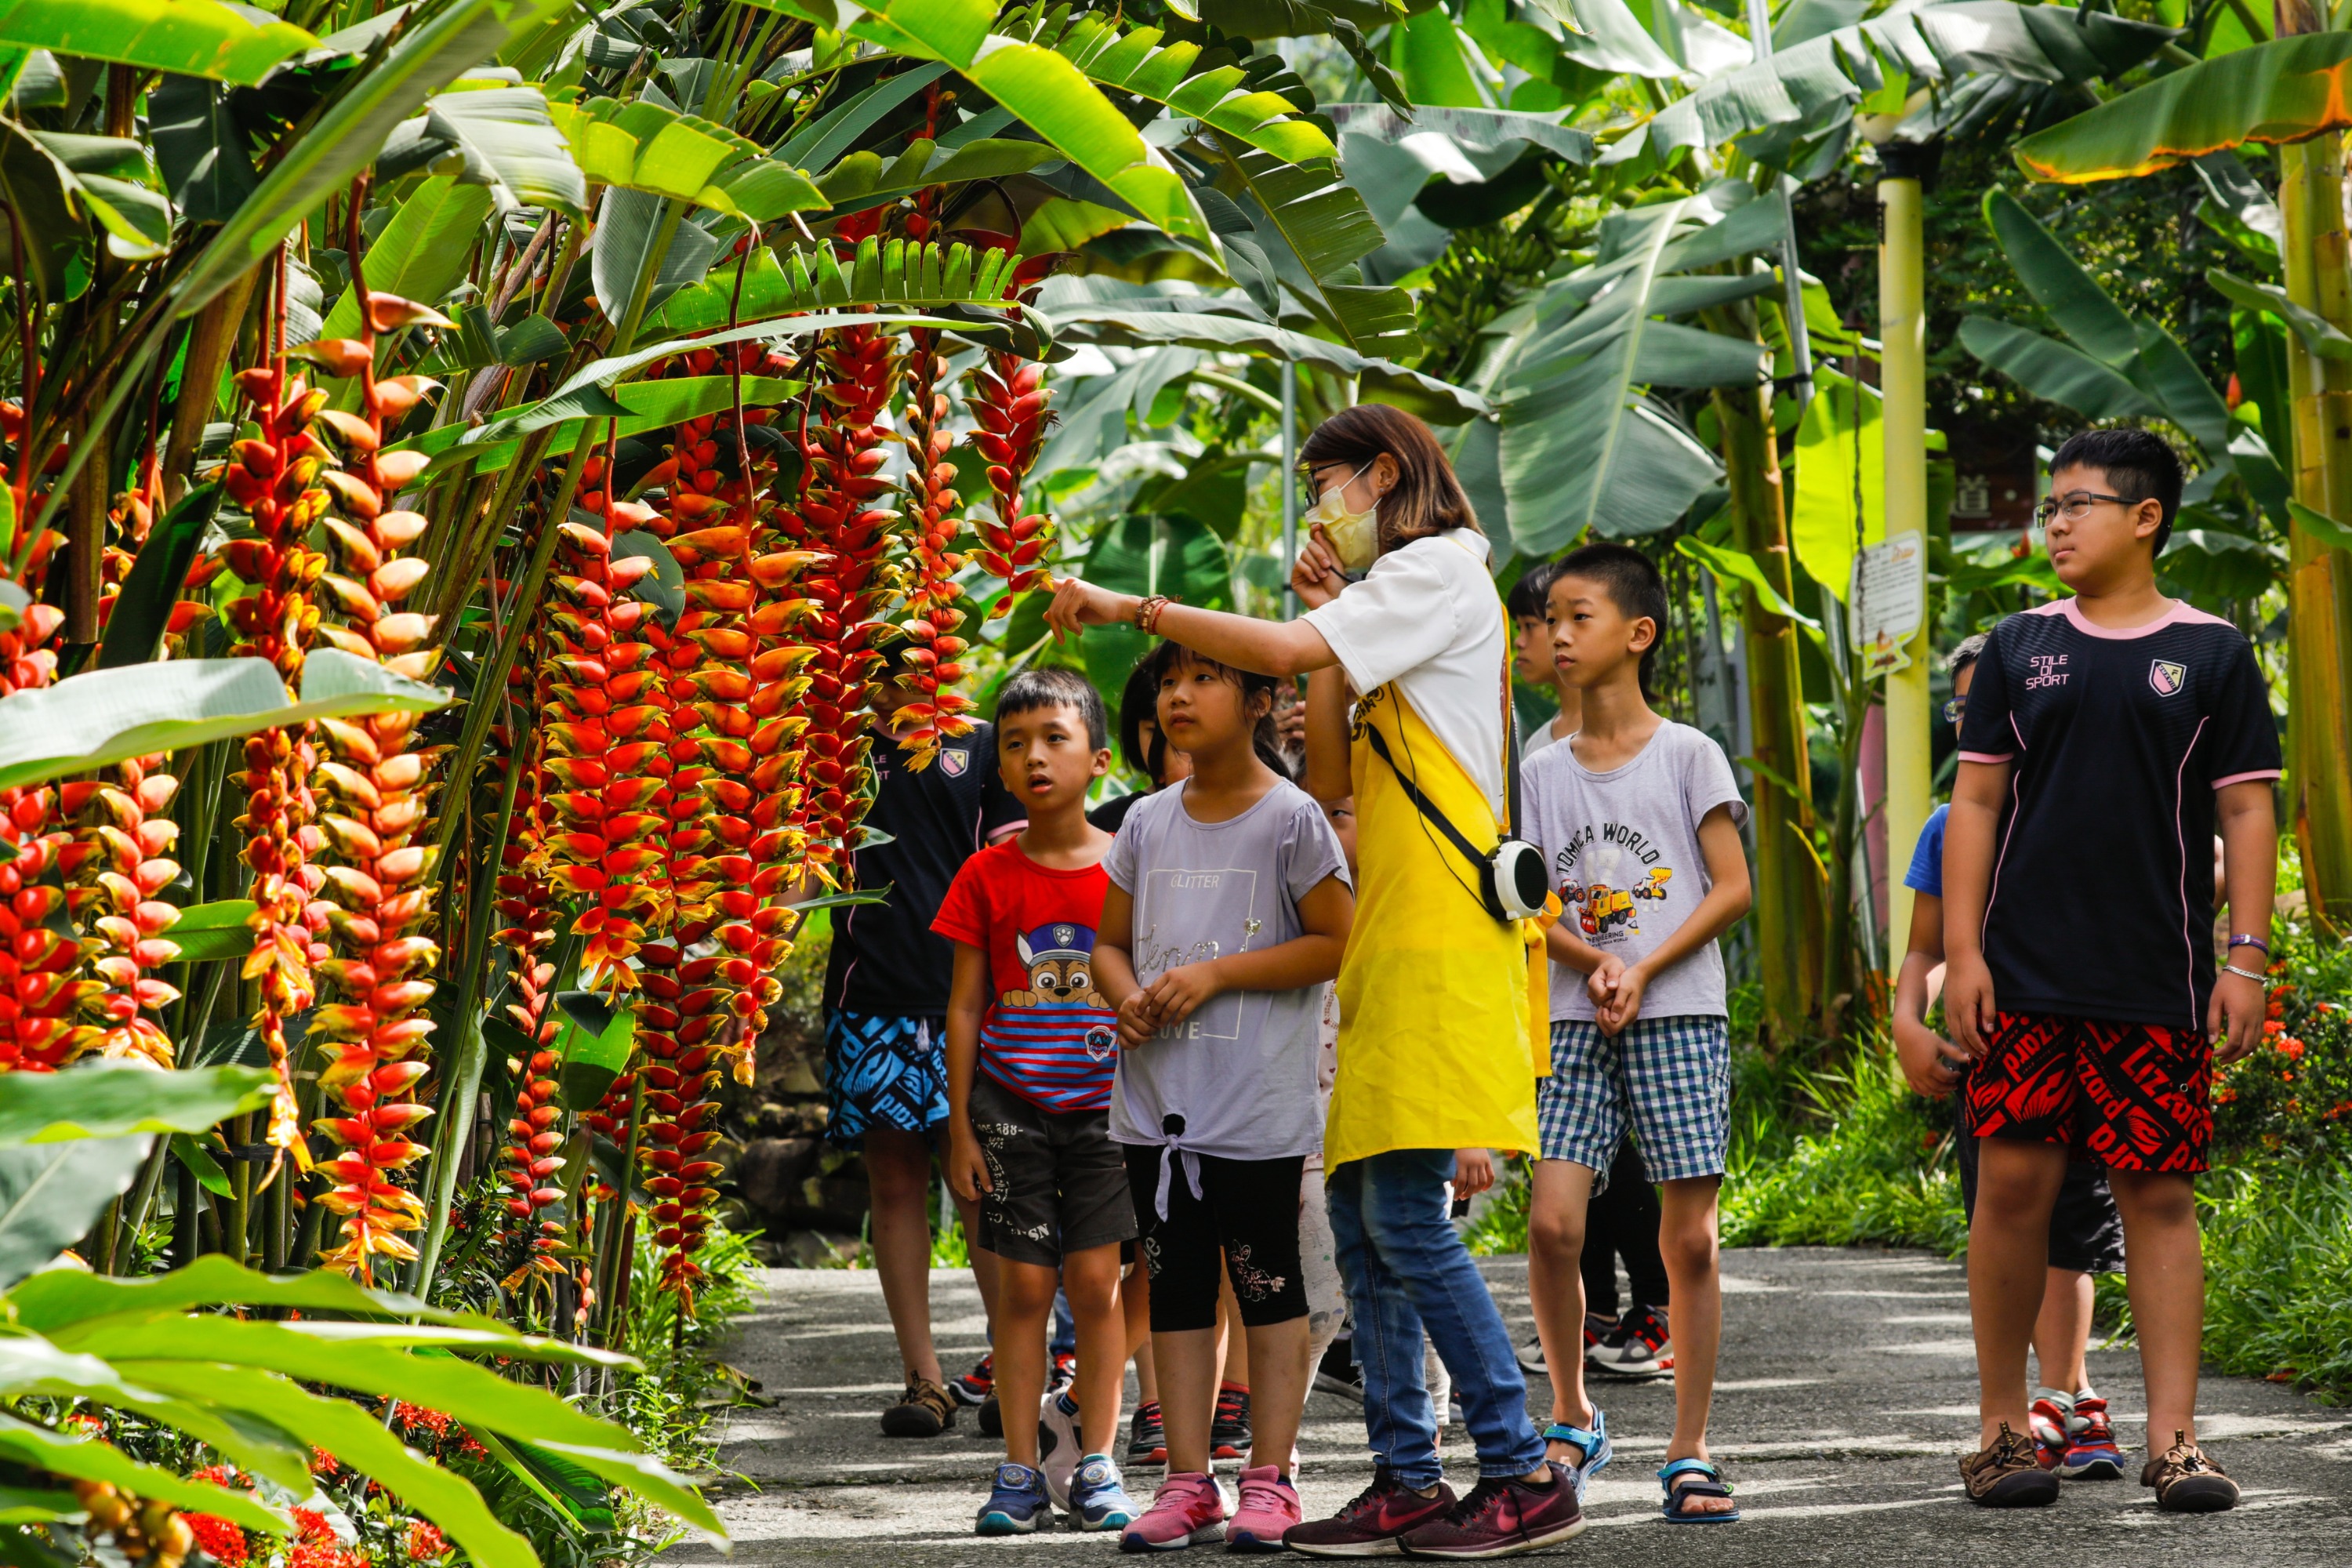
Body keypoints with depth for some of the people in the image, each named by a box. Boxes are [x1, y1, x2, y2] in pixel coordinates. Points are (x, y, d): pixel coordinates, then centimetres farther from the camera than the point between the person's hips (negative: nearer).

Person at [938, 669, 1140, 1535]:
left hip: (1104, 1105, 0)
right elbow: (965, 1006, 3)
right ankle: (1021, 1470, 6)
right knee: (1023, 1284, 0)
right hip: (1011, 1107, 0)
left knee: (1095, 1280, -2)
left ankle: (1093, 1464, 8)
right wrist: (959, 1126, 0)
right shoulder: (987, 876, 0)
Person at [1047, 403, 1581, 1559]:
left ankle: (1524, 1475, -11)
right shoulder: (1398, 600, 26)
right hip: (1389, 945, 10)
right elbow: (1331, 778, 18)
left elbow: (1282, 652, -17)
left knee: (1405, 1216, -14)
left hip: (1441, 937, -10)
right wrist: (1326, 618, 14)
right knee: (1361, 1215, 6)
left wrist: (1126, 604, -10)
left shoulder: (1439, 570, -3)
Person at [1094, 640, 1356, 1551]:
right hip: (1158, 1100, 5)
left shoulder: (1290, 818, -5)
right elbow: (1110, 942, 17)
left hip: (1258, 1102, -5)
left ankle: (1270, 1480, 6)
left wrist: (1216, 975, -14)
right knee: (1176, 1286, 7)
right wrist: (1128, 996, -5)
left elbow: (1337, 941, -9)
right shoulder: (1148, 823, 10)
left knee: (1266, 1284, 1)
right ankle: (1188, 1482, 11)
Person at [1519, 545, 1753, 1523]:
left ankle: (1690, 1451, 5)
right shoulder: (1542, 772, 11)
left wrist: (1642, 970, -12)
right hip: (1574, 1020, 2)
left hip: (1679, 1013, -2)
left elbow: (1732, 889, -2)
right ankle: (1573, 1417, 8)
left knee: (1688, 1237, -3)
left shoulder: (1687, 754, 2)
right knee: (1552, 1222, -12)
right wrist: (1594, 963, -12)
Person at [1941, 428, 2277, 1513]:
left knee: (2161, 1197, -1)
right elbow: (1975, 803, 8)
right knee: (2013, 1186, -1)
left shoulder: (2211, 654, 5)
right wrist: (1962, 950, -1)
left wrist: (2246, 957, -4)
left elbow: (2247, 813, 4)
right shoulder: (2020, 648, 9)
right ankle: (2002, 1427, 9)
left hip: (2159, 980, -1)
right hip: (2024, 976, 1)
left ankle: (2174, 1438, 0)